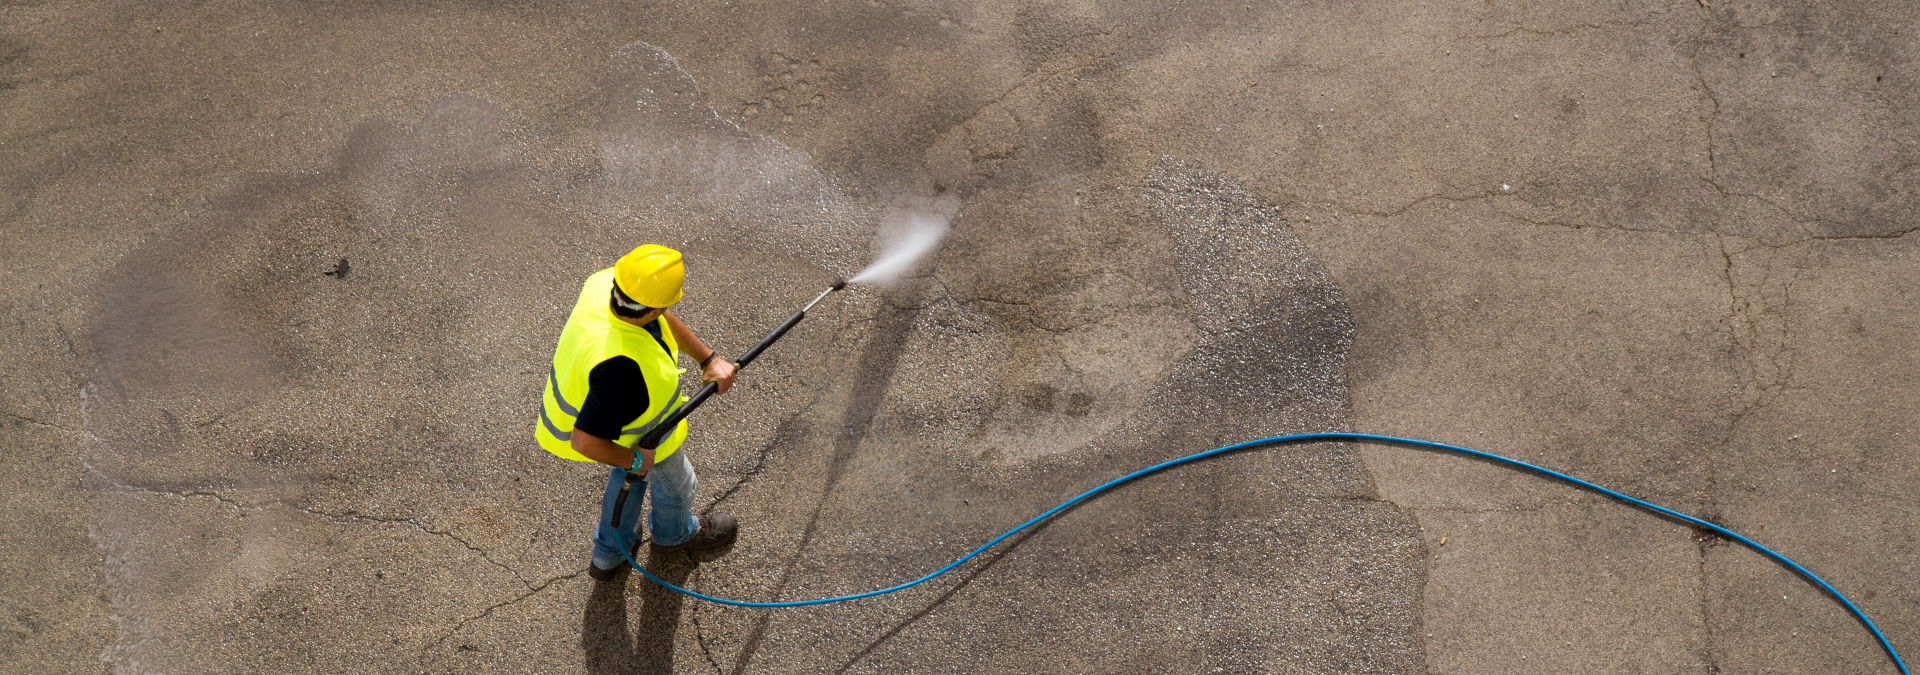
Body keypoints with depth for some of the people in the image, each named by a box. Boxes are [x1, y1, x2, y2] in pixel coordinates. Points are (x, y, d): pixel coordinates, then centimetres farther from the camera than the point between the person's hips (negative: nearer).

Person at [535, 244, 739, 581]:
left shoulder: (605, 283, -27)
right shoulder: (620, 367, -50)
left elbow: (663, 320, -5)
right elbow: (585, 442, -43)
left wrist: (708, 359, -3)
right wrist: (635, 460, -25)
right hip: (641, 435, -6)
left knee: (629, 470, 37)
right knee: (674, 481, 29)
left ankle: (610, 552, 60)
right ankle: (674, 532, 64)